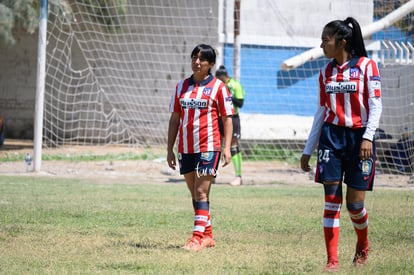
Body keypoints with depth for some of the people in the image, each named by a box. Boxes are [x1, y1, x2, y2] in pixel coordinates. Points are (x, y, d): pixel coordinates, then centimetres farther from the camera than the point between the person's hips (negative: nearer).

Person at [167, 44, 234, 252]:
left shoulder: (218, 87, -2)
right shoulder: (181, 86, 11)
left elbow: (227, 118, -1)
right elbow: (174, 118, 14)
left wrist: (227, 148, -10)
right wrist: (170, 149, 11)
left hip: (208, 146, -5)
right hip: (186, 147, 5)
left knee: (201, 193, -12)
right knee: (195, 194, 11)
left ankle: (198, 237, -14)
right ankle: (207, 235, 21)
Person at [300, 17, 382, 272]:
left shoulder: (366, 66, -3)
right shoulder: (327, 72, 11)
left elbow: (376, 105, -6)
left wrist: (368, 137, -18)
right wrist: (308, 149, 15)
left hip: (359, 137, -4)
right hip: (332, 136, 4)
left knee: (355, 203, -1)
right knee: (331, 199, -5)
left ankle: (363, 245, 29)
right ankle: (332, 260, -2)